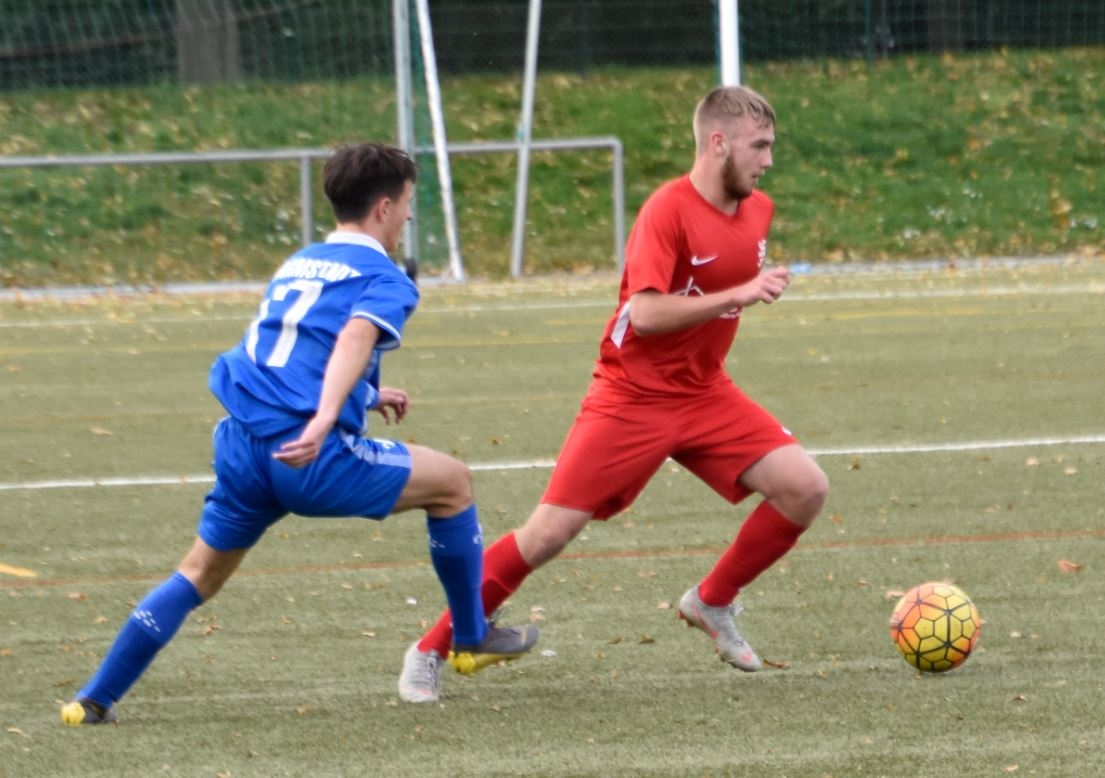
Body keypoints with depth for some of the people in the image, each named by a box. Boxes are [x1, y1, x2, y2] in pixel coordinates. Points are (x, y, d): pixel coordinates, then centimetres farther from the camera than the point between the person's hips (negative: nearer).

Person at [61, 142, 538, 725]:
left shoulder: (297, 265, 24)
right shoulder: (383, 277, 1)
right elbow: (354, 338, -19)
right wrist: (325, 420, -34)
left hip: (242, 447, 6)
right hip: (312, 456, -6)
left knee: (201, 574, 19)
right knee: (452, 483, 13)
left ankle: (94, 699, 13)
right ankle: (472, 637, 23)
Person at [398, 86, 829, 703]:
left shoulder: (758, 211, 4)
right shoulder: (669, 211, -19)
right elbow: (645, 314, -29)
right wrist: (740, 294, -31)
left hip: (704, 394, 6)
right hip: (633, 396, -6)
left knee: (807, 488, -10)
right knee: (549, 533, -10)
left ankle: (714, 604, 12)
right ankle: (432, 651, 3)